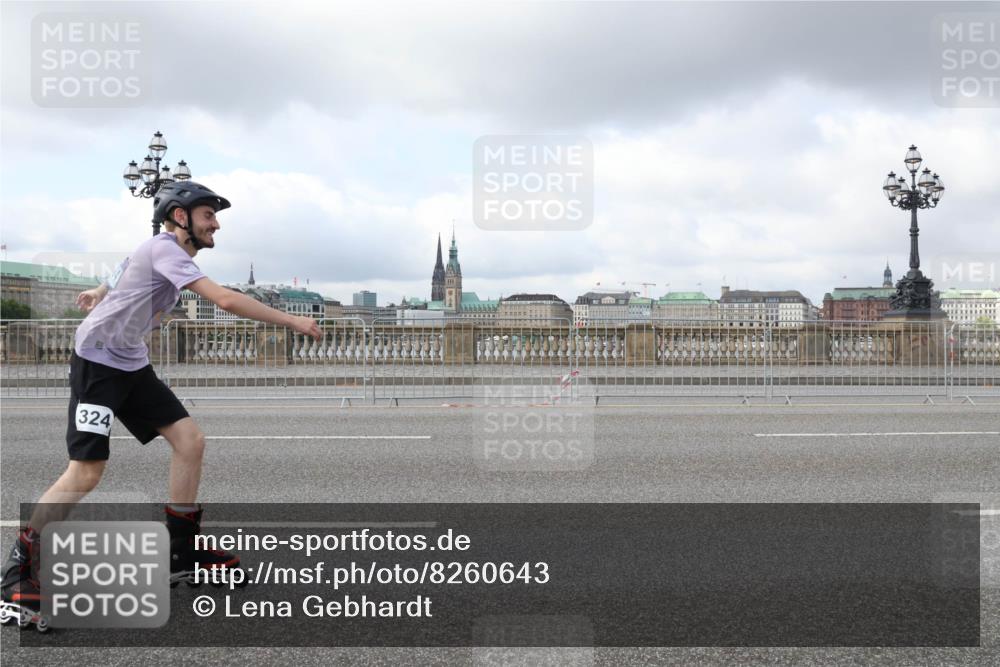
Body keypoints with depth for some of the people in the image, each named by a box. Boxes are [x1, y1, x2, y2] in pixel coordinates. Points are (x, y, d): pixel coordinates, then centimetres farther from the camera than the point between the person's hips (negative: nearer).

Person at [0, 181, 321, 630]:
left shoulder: (166, 253, 11)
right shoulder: (164, 249, -19)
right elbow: (226, 300, -28)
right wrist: (293, 322, -24)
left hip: (132, 366, 9)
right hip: (97, 362, -9)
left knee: (190, 440, -1)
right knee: (86, 472, -15)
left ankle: (181, 554, 7)